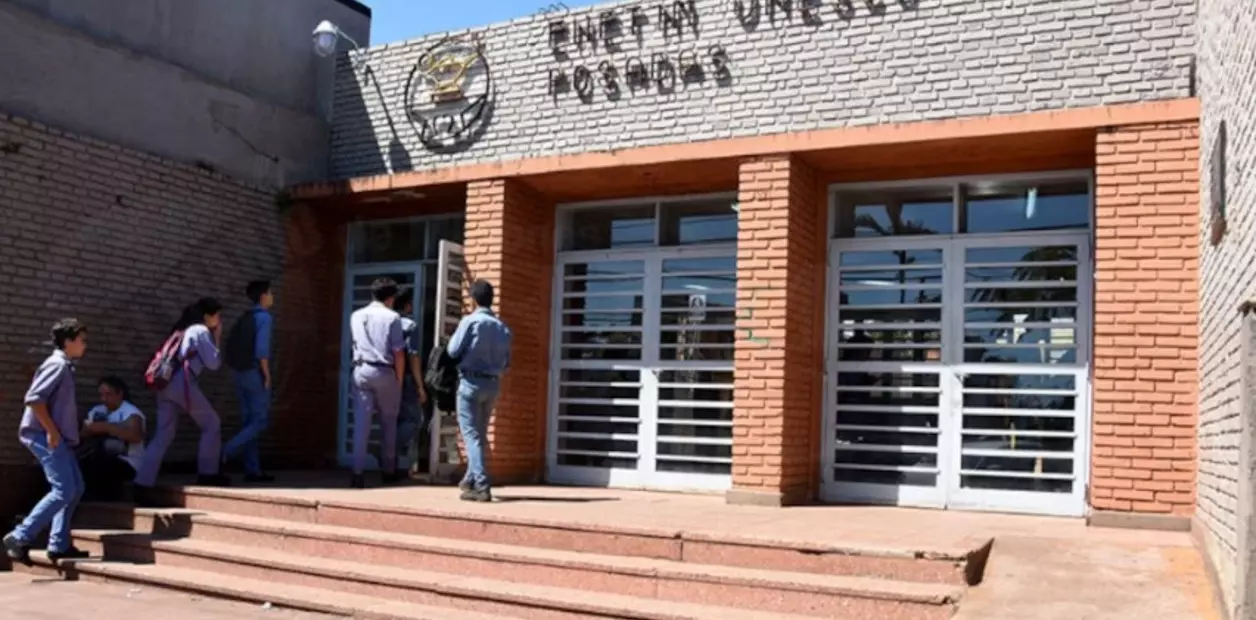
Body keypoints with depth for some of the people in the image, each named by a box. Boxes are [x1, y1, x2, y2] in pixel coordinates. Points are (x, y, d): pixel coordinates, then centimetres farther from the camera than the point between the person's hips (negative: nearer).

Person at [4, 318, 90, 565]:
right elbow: (34, 398, -21)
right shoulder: (57, 364, -12)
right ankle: (19, 538, -8)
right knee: (63, 490, -12)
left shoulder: (65, 366, 17)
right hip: (45, 436, -10)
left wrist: (57, 432, 14)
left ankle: (59, 544, 12)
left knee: (75, 487, 10)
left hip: (58, 437, 10)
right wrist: (51, 431, -19)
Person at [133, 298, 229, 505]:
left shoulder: (185, 330, 27)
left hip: (166, 383, 8)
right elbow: (213, 363, 0)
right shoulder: (201, 331, 0)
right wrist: (217, 338, 11)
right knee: (212, 424, 6)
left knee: (164, 435, 5)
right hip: (182, 382, -8)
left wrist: (213, 337, 24)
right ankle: (208, 474, 7)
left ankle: (142, 485, -4)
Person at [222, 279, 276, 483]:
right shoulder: (264, 317, -8)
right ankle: (226, 452, -17)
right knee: (261, 420, -3)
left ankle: (253, 470, 8)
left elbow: (231, 343, 13)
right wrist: (267, 374, -14)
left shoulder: (245, 318, 15)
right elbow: (261, 348, -18)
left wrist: (237, 367, 15)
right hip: (255, 373, -8)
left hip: (241, 373, 8)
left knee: (248, 422, 7)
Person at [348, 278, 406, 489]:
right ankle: (388, 471, 20)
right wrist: (399, 380, 2)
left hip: (361, 371, 3)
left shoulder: (356, 316, 10)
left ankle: (357, 473, -9)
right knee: (388, 423, 12)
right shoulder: (392, 317, -5)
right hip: (384, 373, -3)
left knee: (361, 424, 0)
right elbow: (398, 353, -6)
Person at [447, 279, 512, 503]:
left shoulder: (470, 321, -10)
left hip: (471, 381, -6)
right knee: (480, 433, 19)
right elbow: (506, 362, 8)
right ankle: (471, 480, 30)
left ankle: (482, 486, -12)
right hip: (493, 384, 6)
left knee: (472, 434, -4)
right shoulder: (503, 328, 5)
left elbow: (453, 351, -8)